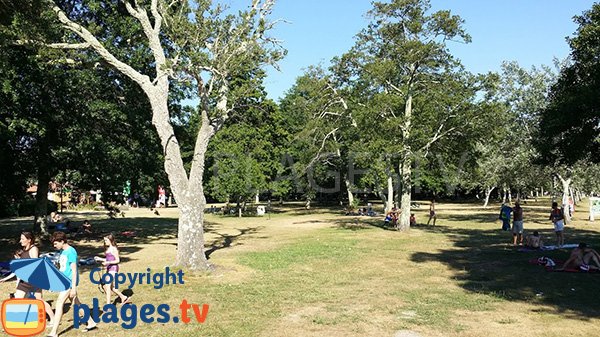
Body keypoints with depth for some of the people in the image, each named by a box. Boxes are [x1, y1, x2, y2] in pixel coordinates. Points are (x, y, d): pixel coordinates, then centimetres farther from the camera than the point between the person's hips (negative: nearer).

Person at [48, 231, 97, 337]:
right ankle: (91, 323, 23)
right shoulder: (62, 251, 11)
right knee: (76, 303, 13)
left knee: (59, 303, -11)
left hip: (70, 281, -9)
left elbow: (74, 270, -18)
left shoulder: (71, 251, -16)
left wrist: (73, 287, -20)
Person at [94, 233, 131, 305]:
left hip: (113, 268, -9)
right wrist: (100, 259, 11)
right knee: (111, 286, 14)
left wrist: (108, 262, -24)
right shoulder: (107, 249, 13)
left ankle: (108, 304, -8)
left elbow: (117, 260, -14)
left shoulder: (114, 249, -12)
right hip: (109, 268, 9)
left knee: (108, 286, -11)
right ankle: (123, 297, 26)